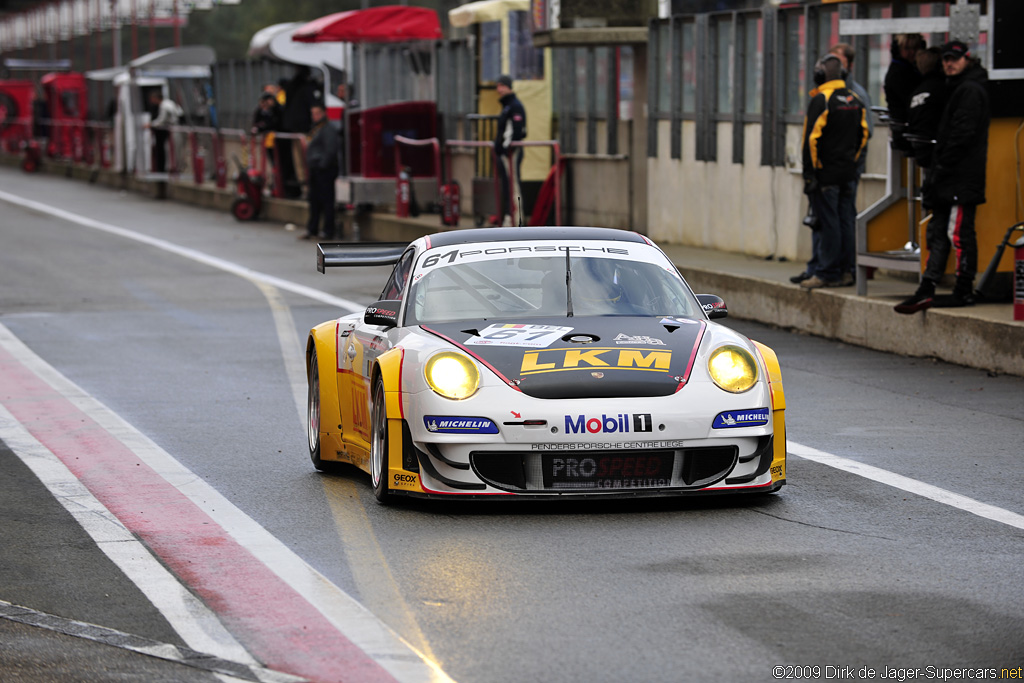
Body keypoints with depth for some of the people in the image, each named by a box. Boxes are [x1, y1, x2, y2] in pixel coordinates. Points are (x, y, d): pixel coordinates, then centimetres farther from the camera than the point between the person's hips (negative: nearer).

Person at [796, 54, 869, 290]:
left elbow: (812, 138, -16)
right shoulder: (855, 100, 10)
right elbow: (863, 135, 15)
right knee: (846, 221, 10)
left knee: (827, 223, -4)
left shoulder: (821, 100, -13)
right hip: (849, 173, 7)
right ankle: (846, 271, 13)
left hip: (826, 173, -7)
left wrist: (808, 173, -13)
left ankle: (826, 273, -2)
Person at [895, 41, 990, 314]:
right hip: (950, 179, 11)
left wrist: (940, 171, -17)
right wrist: (936, 173, 17)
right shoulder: (958, 89, 21)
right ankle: (926, 290, 5)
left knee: (959, 232, -7)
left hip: (963, 178, -11)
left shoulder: (970, 91, -11)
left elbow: (962, 136, -19)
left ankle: (964, 291, -3)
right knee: (938, 231, 6)